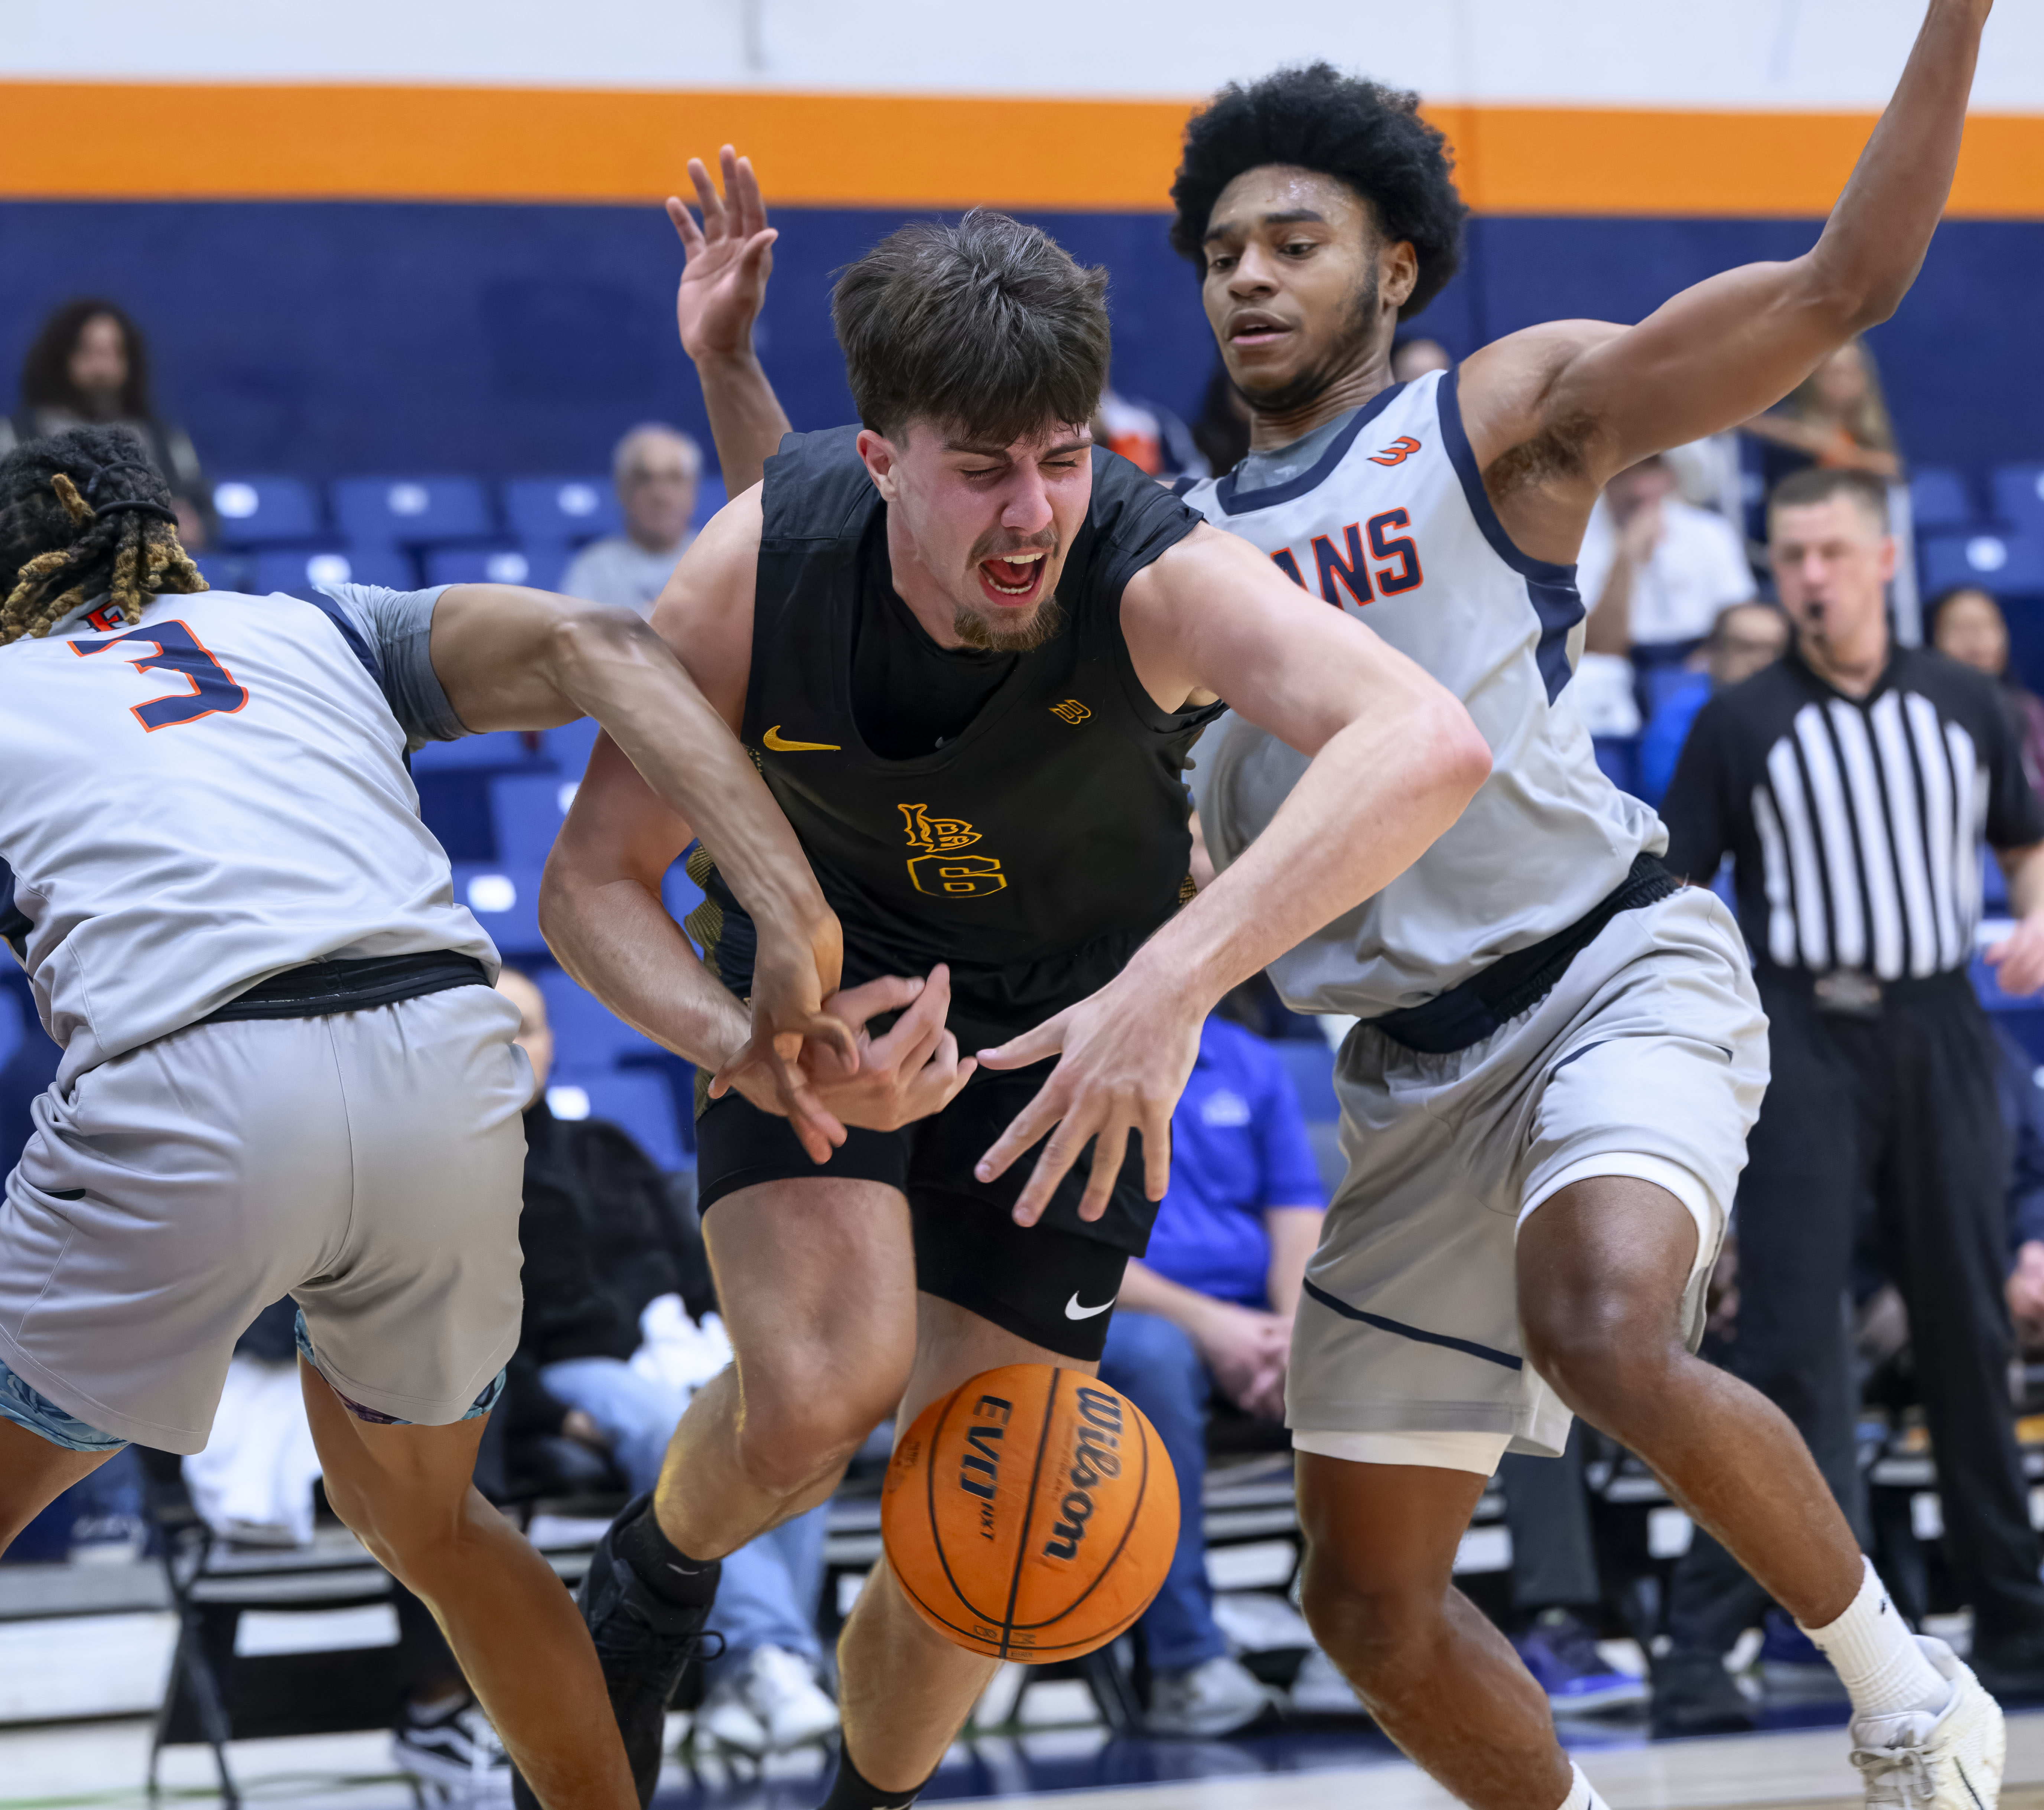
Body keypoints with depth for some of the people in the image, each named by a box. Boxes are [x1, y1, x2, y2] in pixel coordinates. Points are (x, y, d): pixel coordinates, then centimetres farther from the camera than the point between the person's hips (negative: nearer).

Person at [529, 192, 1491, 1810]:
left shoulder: (1156, 577, -35)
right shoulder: (759, 571, -28)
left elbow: (1427, 742, -54)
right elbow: (593, 881, -18)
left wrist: (1172, 984, -64)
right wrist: (757, 1050, -39)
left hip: (1079, 1014, 0)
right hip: (826, 968, 0)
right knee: (823, 1390, -26)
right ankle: (651, 1587, 9)